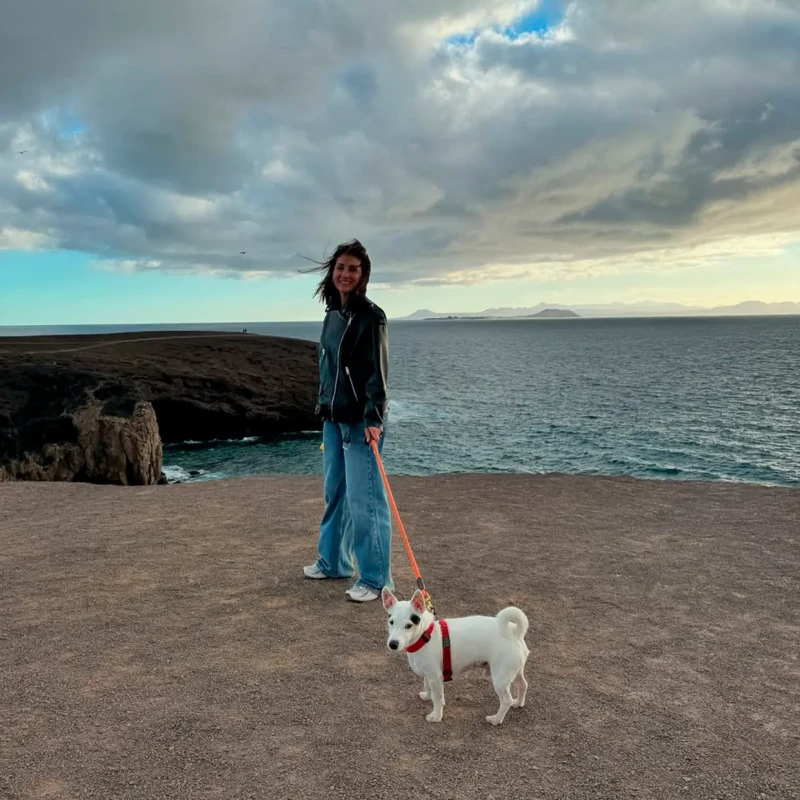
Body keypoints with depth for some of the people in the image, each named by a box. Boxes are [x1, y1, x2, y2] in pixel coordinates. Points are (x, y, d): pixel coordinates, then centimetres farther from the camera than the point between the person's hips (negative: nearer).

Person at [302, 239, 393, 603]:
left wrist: (374, 418, -24)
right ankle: (333, 561, 31)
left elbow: (378, 371, -17)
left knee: (363, 498, -6)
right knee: (334, 492, 16)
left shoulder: (371, 316, -11)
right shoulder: (332, 314, 12)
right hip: (332, 417, 8)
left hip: (360, 420, -8)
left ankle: (375, 578, 4)